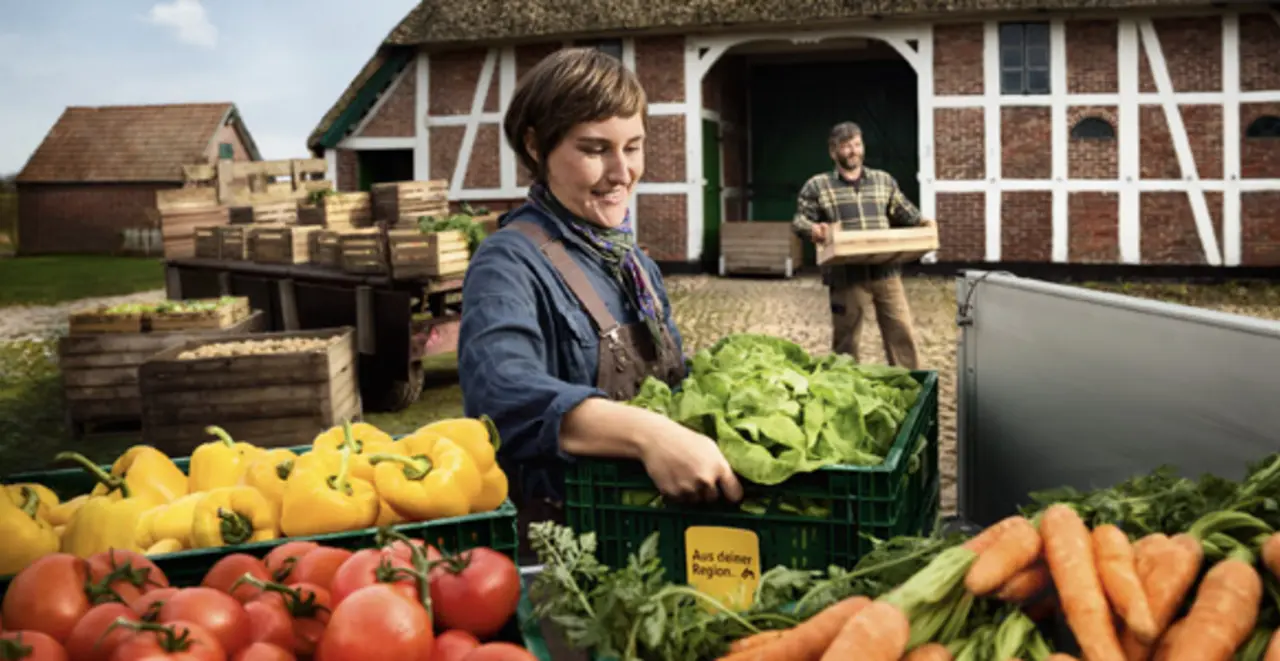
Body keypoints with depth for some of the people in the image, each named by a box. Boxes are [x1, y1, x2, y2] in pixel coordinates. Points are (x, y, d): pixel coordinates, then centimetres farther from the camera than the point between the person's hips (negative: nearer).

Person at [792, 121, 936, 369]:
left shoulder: (884, 180, 14)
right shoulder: (816, 186, 4)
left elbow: (904, 212, 19)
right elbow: (799, 220, 1)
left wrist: (921, 222, -2)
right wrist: (812, 229, -21)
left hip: (886, 272, 3)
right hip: (846, 276, -2)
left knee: (902, 332, 3)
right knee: (845, 340, 7)